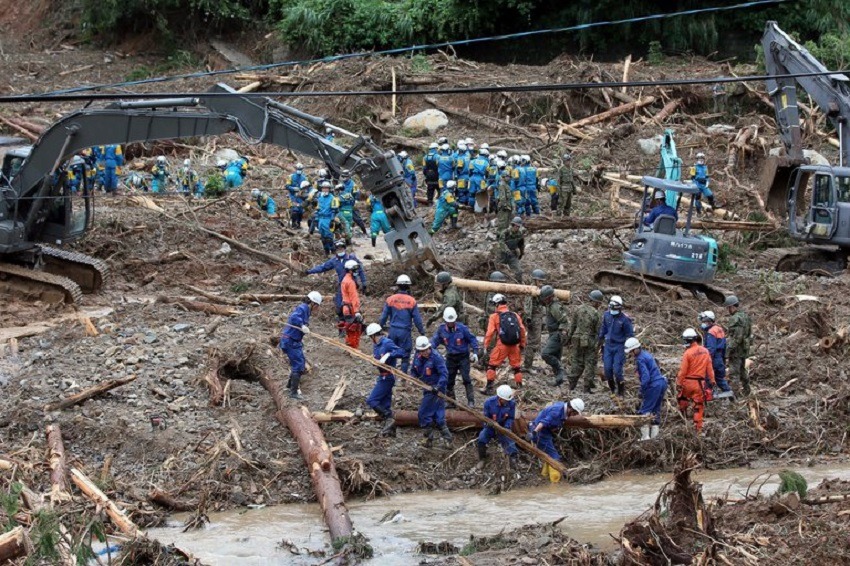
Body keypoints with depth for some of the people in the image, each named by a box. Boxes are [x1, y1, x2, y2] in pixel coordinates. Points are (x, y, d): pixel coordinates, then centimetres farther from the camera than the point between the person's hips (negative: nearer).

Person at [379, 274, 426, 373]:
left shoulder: (390, 299, -4)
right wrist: (422, 331, 10)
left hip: (393, 330, 2)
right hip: (405, 331, -2)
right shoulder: (412, 301, -8)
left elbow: (384, 316, 2)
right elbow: (417, 319, -3)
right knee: (405, 354, 7)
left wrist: (381, 326, 19)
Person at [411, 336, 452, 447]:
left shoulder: (436, 357, -18)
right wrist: (414, 378, -6)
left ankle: (429, 438, 9)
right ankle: (447, 438, 16)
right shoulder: (418, 356, 4)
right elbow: (414, 370, 16)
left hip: (436, 389, -7)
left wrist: (438, 386, -34)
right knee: (438, 416, 10)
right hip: (427, 388, 7)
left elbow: (444, 374, -22)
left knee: (424, 413, -5)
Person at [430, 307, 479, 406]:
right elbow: (435, 341, 6)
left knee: (466, 379, -12)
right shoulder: (441, 330, -5)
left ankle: (471, 400, -9)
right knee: (449, 380, 6)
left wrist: (475, 352, -9)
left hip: (463, 357, -4)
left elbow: (472, 339, -5)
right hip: (450, 357, 4)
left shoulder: (462, 328, -14)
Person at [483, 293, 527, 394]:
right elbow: (522, 330, 9)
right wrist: (522, 345, 19)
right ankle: (519, 386, 22)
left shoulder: (495, 316, -2)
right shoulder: (515, 315, 9)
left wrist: (486, 346, 2)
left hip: (502, 345, -3)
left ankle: (489, 387, 2)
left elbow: (490, 332, -6)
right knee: (517, 366, 19)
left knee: (492, 365, 7)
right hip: (515, 345, 3)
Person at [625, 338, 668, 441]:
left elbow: (646, 377, -21)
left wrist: (642, 391, -13)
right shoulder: (646, 354, 14)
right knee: (656, 410, 16)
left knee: (644, 410, -2)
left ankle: (645, 436, -3)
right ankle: (654, 435, 21)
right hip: (662, 382, 10)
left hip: (654, 386, -10)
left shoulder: (640, 359, -15)